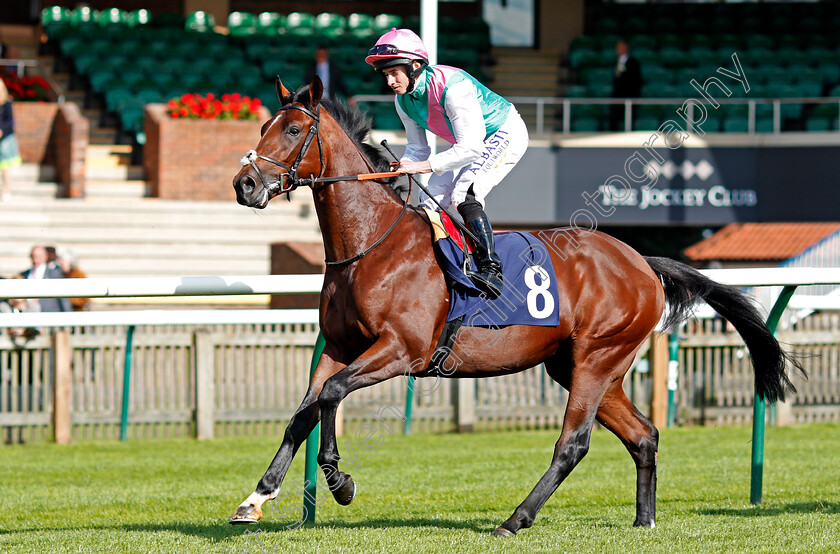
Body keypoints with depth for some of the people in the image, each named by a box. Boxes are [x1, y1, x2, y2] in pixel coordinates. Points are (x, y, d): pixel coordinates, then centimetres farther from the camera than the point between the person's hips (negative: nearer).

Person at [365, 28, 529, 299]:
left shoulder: (452, 87, -35)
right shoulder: (403, 101, -9)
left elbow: (471, 147, -36)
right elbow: (417, 149, 1)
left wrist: (424, 165, -39)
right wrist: (403, 167, -21)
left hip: (505, 135, -9)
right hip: (467, 141, 9)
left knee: (464, 195, -28)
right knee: (430, 201, 2)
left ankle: (491, 269, -31)